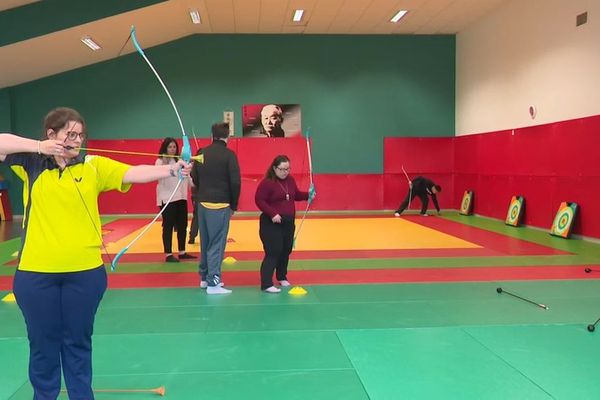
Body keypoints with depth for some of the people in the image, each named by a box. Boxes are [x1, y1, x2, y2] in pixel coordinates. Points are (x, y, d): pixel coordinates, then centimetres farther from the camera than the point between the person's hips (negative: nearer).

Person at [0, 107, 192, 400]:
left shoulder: (93, 166, 1)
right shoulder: (31, 163, 3)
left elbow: (134, 173, -11)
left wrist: (171, 170, -27)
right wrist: (38, 146, -14)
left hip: (84, 271, 0)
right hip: (36, 272, 0)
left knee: (78, 342, 13)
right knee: (43, 343, 13)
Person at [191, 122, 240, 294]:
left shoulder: (202, 153, 7)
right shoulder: (229, 155, -9)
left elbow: (194, 178, 11)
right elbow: (235, 182, -13)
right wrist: (234, 206, -1)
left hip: (202, 203, 6)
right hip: (220, 205, -6)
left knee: (205, 241, 16)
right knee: (216, 243, -2)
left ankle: (204, 277, 26)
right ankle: (213, 283, 0)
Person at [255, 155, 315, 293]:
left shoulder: (290, 180, 7)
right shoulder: (267, 183, -15)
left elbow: (296, 195, 21)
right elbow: (259, 200, -17)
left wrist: (307, 195, 3)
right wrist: (272, 213, -24)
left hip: (288, 222, 8)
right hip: (271, 224, -7)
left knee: (286, 250, 16)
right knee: (273, 252, -11)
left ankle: (282, 277, 34)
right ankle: (266, 284, -8)